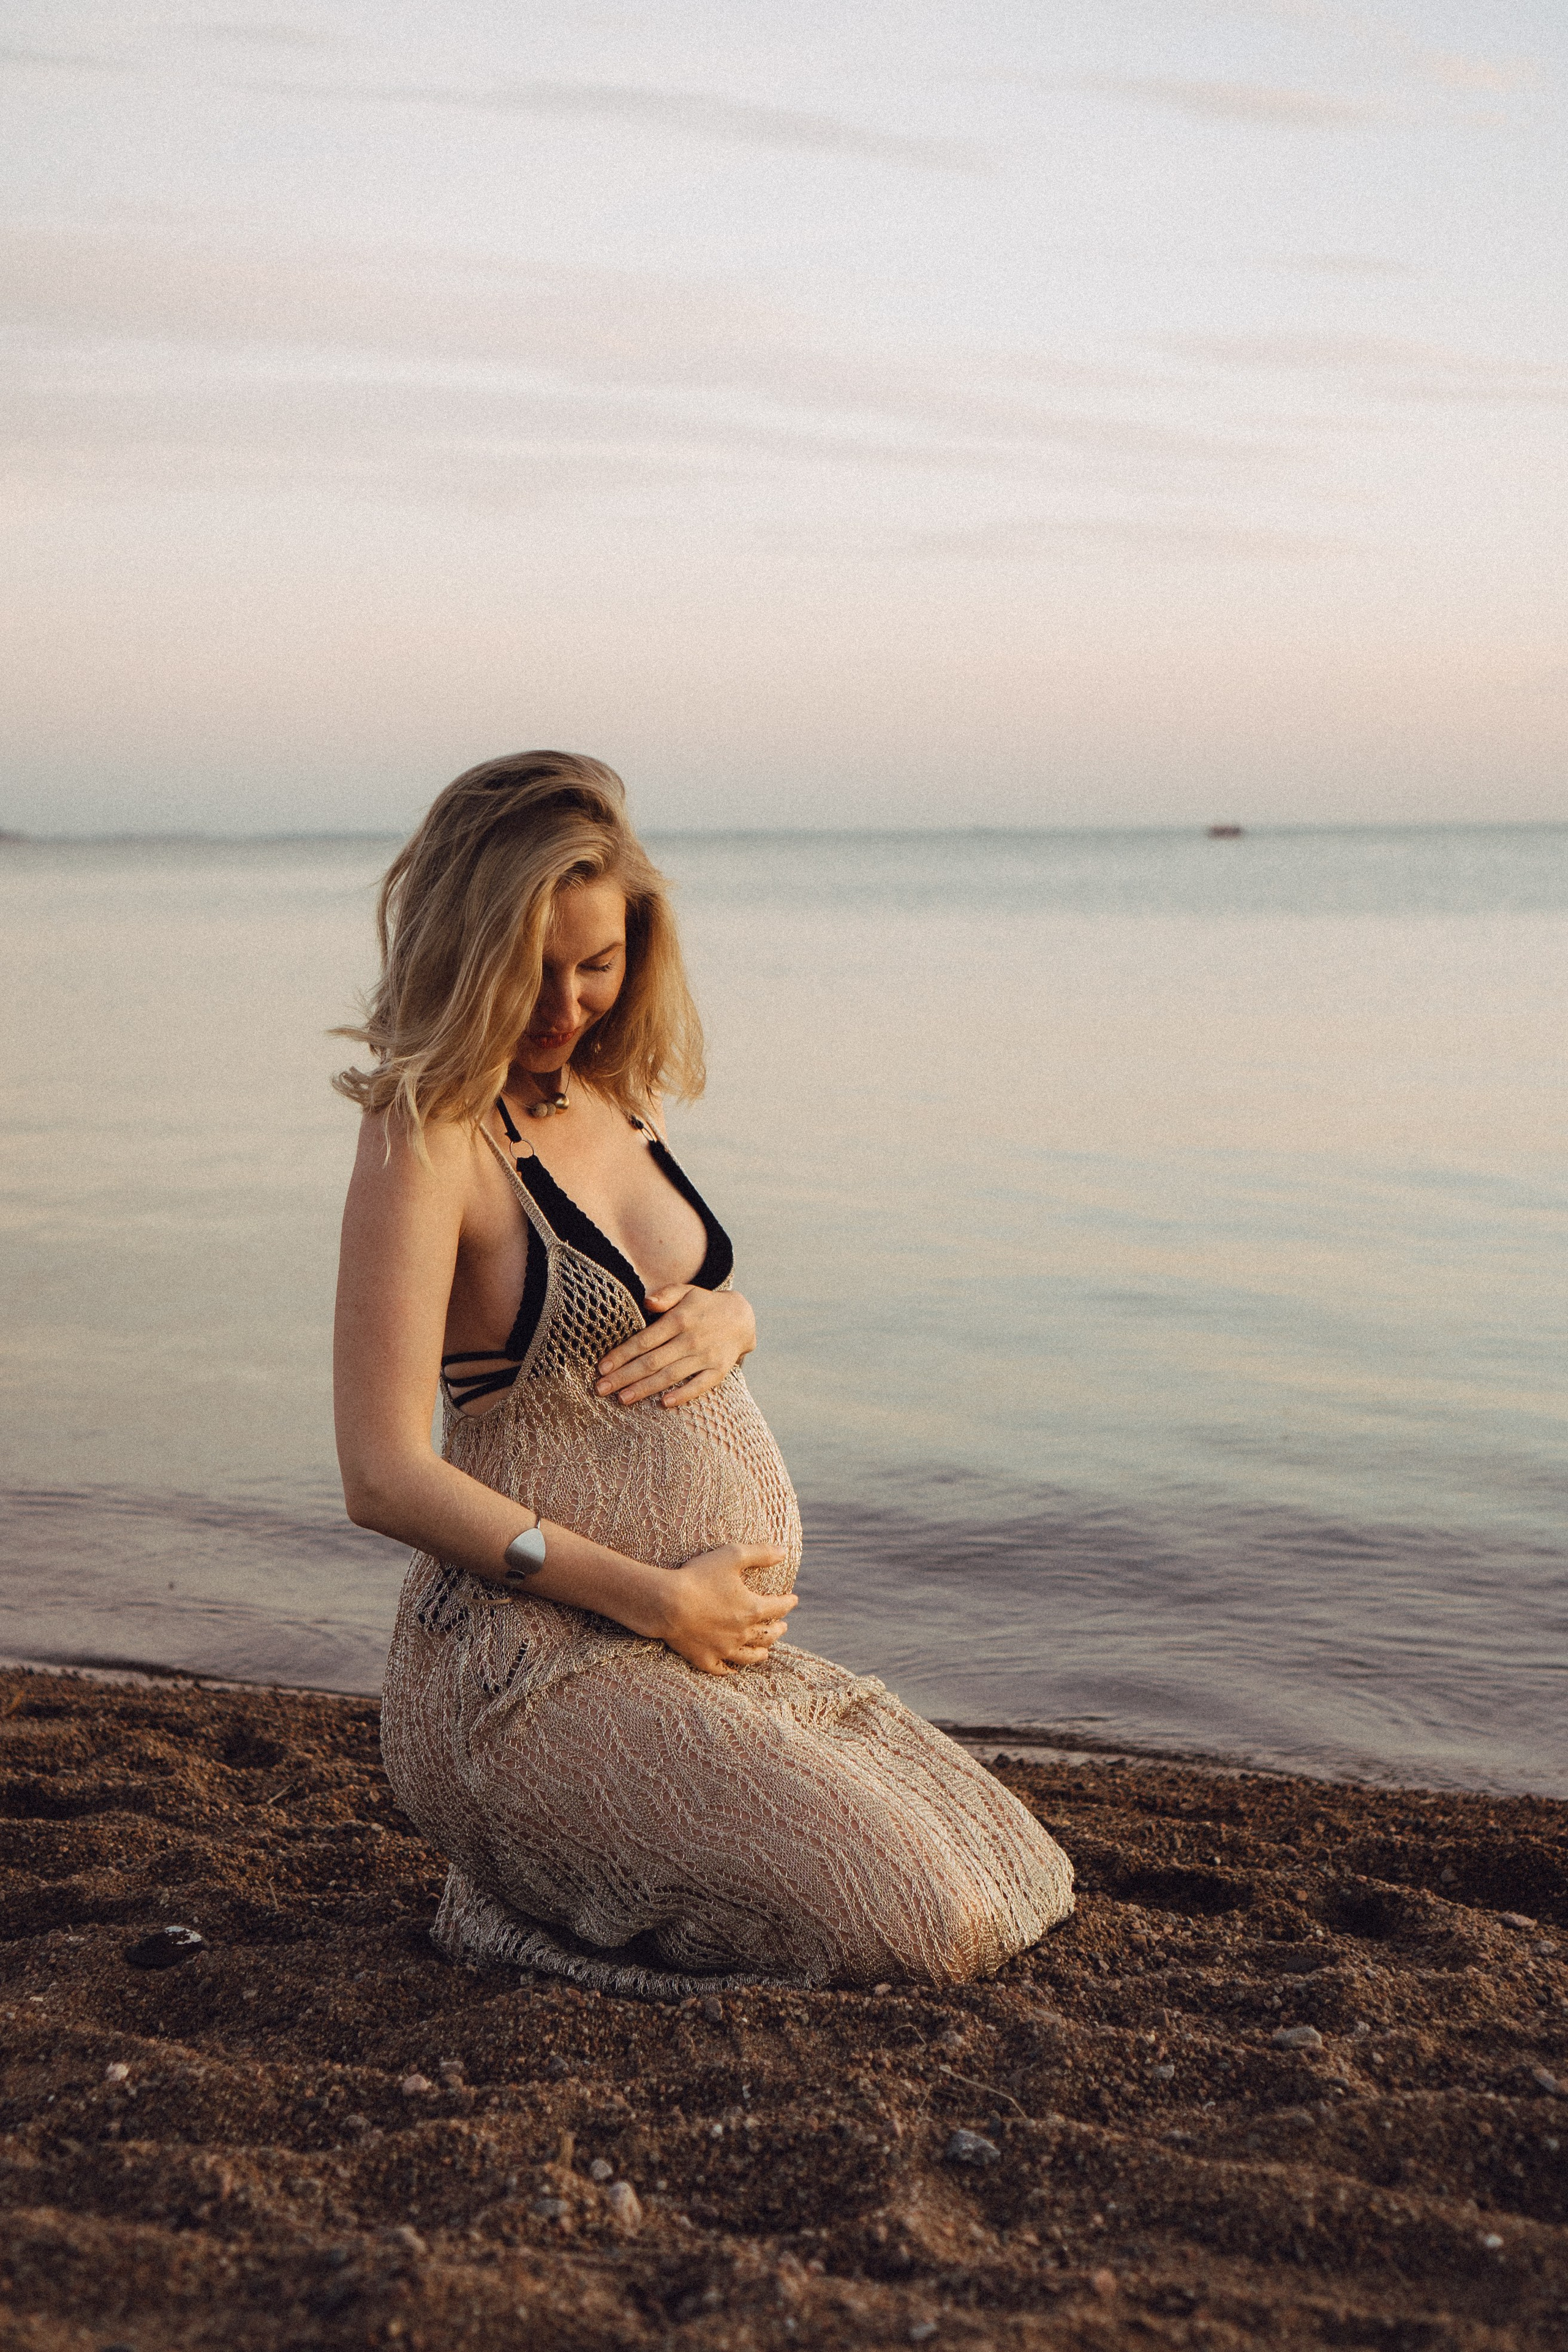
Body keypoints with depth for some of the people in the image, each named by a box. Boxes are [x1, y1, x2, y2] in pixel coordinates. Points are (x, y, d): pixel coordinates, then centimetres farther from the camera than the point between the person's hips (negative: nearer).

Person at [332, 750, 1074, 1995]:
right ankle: (531, 1890, 1)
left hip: (718, 1646, 9)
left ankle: (577, 1870, 14)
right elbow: (385, 1477, -19)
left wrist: (726, 1316, -1)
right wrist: (658, 1599, -18)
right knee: (914, 1924, -16)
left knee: (1012, 1886, 10)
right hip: (543, 1666, -8)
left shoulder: (619, 1090, 10)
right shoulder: (429, 1142, -14)